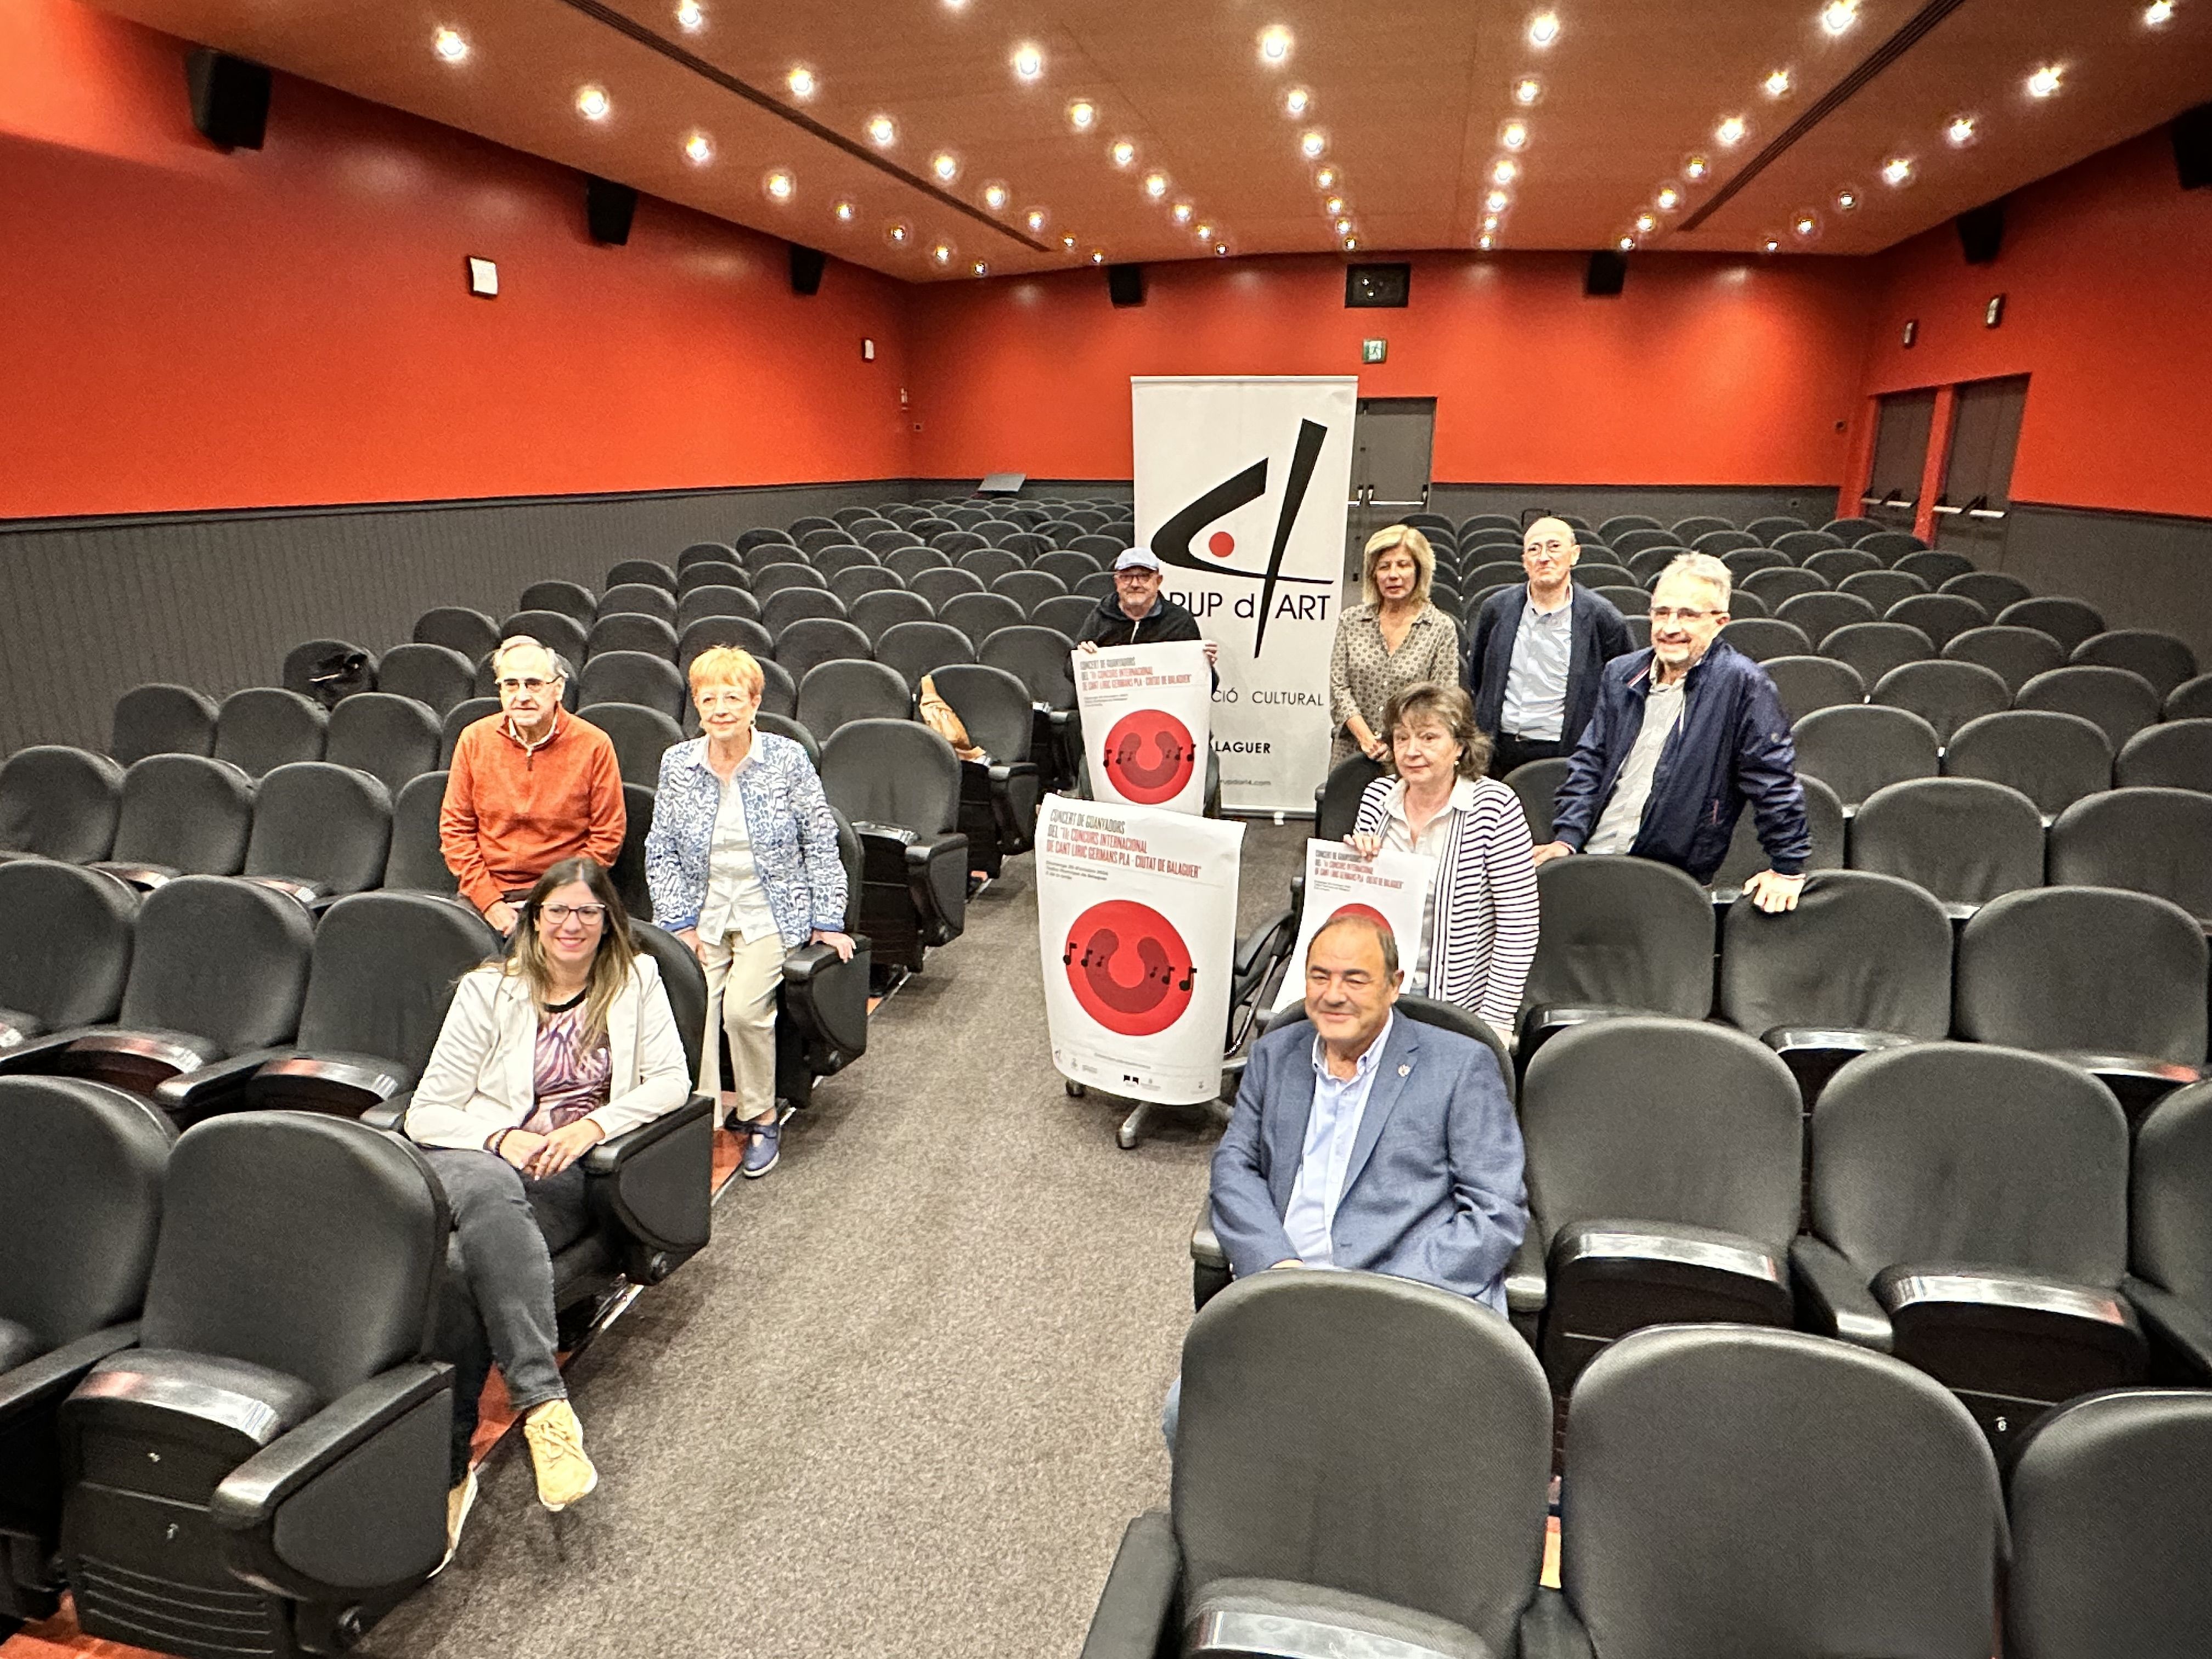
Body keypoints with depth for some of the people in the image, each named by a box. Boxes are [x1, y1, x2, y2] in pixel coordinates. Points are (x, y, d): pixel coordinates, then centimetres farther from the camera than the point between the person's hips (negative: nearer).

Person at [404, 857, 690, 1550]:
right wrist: (502, 1138, -12)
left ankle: (448, 1462, -31)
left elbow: (672, 1081, 6)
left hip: (569, 1175, 0)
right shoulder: (488, 990, 11)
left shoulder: (635, 980, 13)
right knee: (489, 1191, -38)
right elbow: (426, 1113, 7)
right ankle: (545, 1404, -43)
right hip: (473, 1156, 0)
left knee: (473, 1261, -32)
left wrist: (593, 1125, -10)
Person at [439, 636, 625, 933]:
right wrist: (490, 903, -4)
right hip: (485, 893, 2)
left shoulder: (594, 745, -3)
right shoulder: (475, 739, 5)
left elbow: (608, 837, -2)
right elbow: (455, 828, 7)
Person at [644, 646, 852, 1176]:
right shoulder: (677, 763, 3)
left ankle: (762, 1118, 0)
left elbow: (821, 843, 0)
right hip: (702, 909, 3)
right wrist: (680, 923, -3)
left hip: (770, 911, -2)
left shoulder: (788, 759, -5)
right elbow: (661, 853, 7)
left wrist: (828, 920, -3)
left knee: (744, 1008, -21)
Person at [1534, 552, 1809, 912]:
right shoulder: (1620, 673, 12)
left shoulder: (1741, 684, -6)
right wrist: (1567, 837, 5)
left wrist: (1788, 868, -3)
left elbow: (1774, 780, -4)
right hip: (1591, 856, 5)